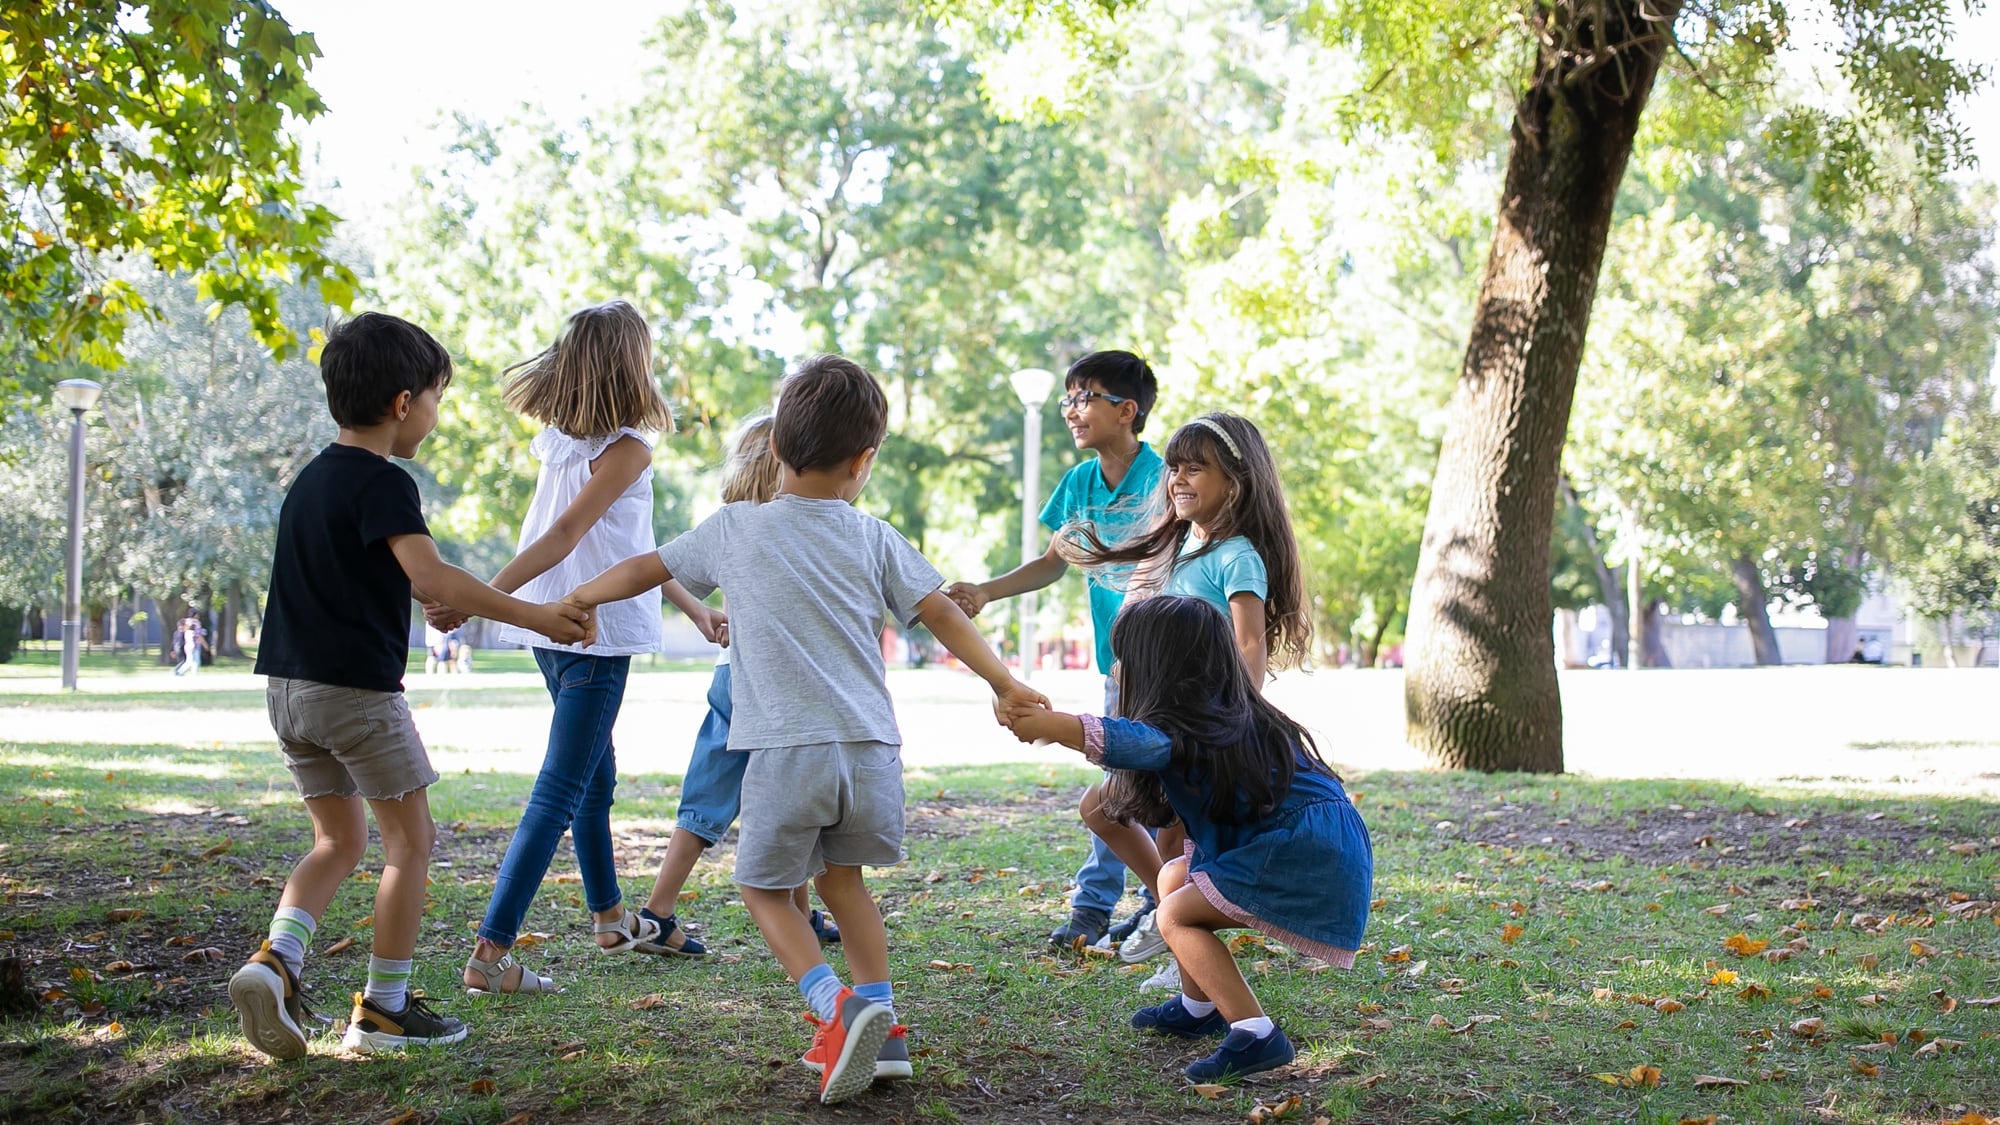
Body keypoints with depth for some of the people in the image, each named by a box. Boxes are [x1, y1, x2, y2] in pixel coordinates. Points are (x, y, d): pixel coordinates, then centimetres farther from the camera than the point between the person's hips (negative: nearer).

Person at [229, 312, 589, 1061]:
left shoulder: (312, 478, 14)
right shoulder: (382, 482, -14)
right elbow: (430, 577, -27)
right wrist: (534, 616, -25)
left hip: (291, 685, 8)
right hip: (358, 687, -8)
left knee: (340, 840, 16)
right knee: (411, 839, 5)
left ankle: (277, 959, -4)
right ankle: (384, 1007, 8)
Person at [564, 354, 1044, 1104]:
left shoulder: (735, 528, 7)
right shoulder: (873, 538, 9)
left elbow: (643, 570, 17)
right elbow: (943, 615, 7)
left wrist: (576, 600, 33)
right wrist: (1004, 685, 15)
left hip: (787, 752, -3)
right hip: (871, 750, 3)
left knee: (765, 888, 13)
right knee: (840, 876, 24)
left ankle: (837, 1008, -9)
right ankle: (878, 1027, 19)